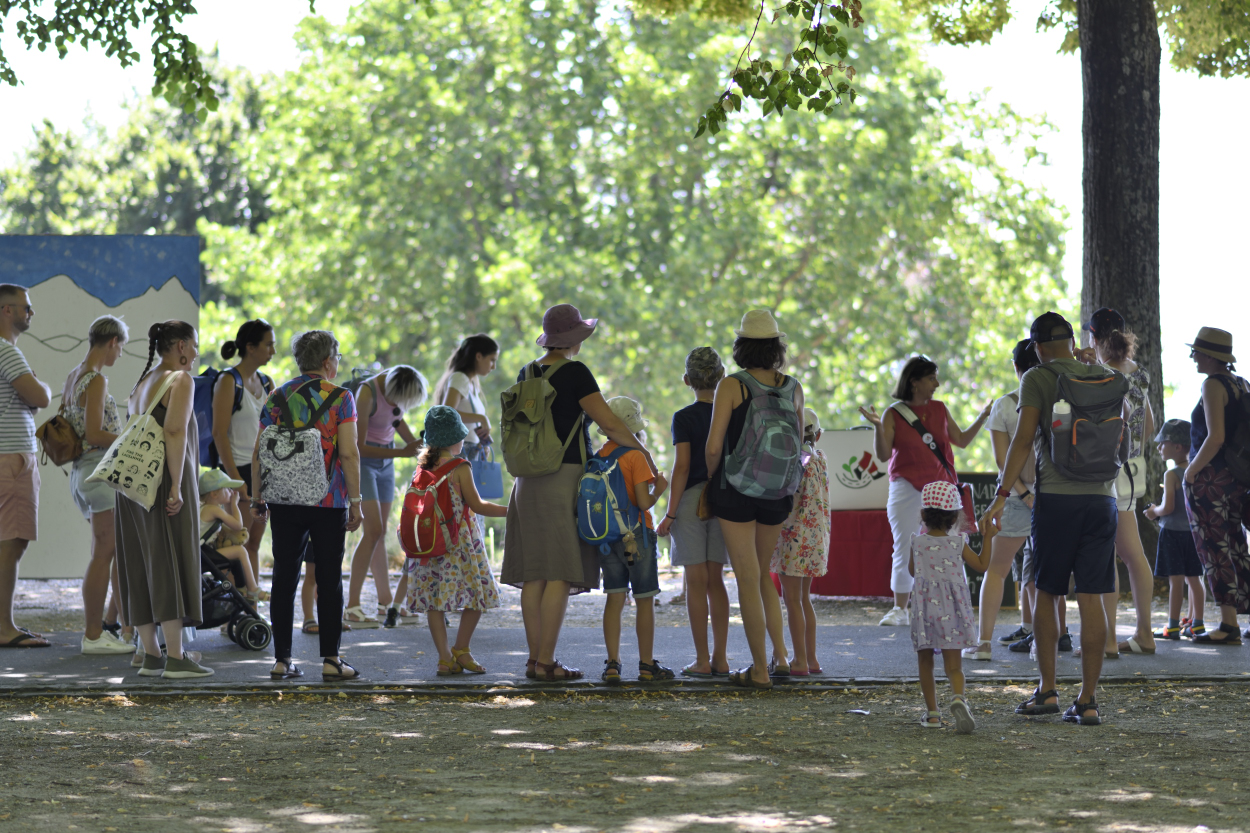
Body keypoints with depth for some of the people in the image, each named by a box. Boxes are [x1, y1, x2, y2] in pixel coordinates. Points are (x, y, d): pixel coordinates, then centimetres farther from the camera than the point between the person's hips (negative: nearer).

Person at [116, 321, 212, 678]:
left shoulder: (143, 382, 19)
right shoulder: (180, 380, -7)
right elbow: (175, 432, -19)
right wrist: (176, 486, -22)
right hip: (165, 479, -8)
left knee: (141, 567, 8)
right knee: (171, 566, -7)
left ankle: (150, 655, 11)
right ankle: (176, 658, -9)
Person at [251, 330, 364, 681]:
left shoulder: (276, 398, 7)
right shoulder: (340, 398, -4)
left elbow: (259, 452, 6)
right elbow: (349, 454, -10)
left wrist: (257, 497, 14)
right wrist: (355, 501, -5)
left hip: (284, 502, 3)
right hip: (328, 503, -3)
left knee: (284, 579, 6)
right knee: (328, 579, 2)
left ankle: (282, 659, 5)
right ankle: (331, 660, 0)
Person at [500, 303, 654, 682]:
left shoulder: (527, 374, 10)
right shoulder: (574, 373, -10)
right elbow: (610, 424, -11)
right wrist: (644, 453, 0)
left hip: (530, 480, 7)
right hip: (566, 477, -7)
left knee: (534, 573, 7)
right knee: (561, 573, -6)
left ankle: (535, 657, 7)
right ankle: (546, 661, -10)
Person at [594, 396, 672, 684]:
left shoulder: (598, 457, 5)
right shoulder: (636, 456, -13)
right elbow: (644, 502, -17)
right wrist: (659, 490, 0)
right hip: (636, 535, -5)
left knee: (614, 599, 7)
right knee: (645, 602, 3)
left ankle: (612, 664, 2)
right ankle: (647, 665, 7)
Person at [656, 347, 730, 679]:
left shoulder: (684, 418, -7)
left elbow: (682, 467, -12)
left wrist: (670, 513, -10)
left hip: (691, 499, -4)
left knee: (696, 581, -1)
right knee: (715, 580, 10)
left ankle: (702, 661, -2)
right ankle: (720, 659, 8)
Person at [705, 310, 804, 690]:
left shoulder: (732, 386, -12)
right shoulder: (793, 388, 1)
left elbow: (713, 447, -15)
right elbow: (799, 443, 10)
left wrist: (711, 482, 3)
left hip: (736, 488, -4)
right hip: (778, 494, 4)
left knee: (748, 579, 2)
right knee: (763, 574, 21)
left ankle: (759, 670, 4)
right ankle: (780, 654, 13)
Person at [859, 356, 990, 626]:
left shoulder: (939, 409, 8)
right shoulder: (894, 414, -2)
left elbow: (961, 440, 16)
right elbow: (883, 455, -9)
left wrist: (982, 417, 7)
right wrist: (877, 427, -23)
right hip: (906, 490, -2)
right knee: (904, 550, 0)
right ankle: (900, 609, 8)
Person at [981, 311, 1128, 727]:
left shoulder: (1037, 378, -2)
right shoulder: (1105, 379, 12)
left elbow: (1023, 439, -12)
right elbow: (1127, 417, 30)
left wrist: (1002, 495, -14)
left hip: (1056, 497, -3)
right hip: (1102, 497, 3)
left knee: (1047, 593, 10)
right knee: (1091, 598, 2)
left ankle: (1047, 689, 8)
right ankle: (1088, 700, 1)